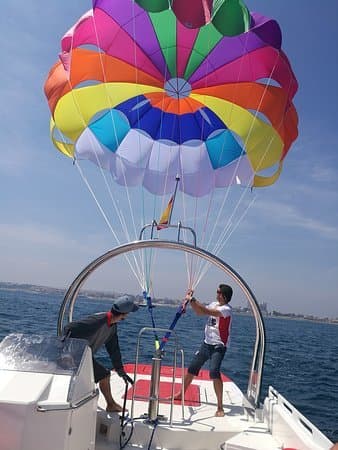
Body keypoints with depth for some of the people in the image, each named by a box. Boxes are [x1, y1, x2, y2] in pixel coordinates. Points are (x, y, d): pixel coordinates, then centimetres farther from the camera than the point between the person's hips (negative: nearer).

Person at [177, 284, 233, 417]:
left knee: (214, 372, -24)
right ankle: (181, 394, 33)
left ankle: (220, 407, -12)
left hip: (219, 346, -8)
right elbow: (199, 312, 16)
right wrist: (191, 300, 3)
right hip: (207, 343, 8)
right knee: (192, 368, 13)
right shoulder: (214, 304, 5)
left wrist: (192, 299, -24)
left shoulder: (226, 309, -19)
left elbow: (206, 311, -30)